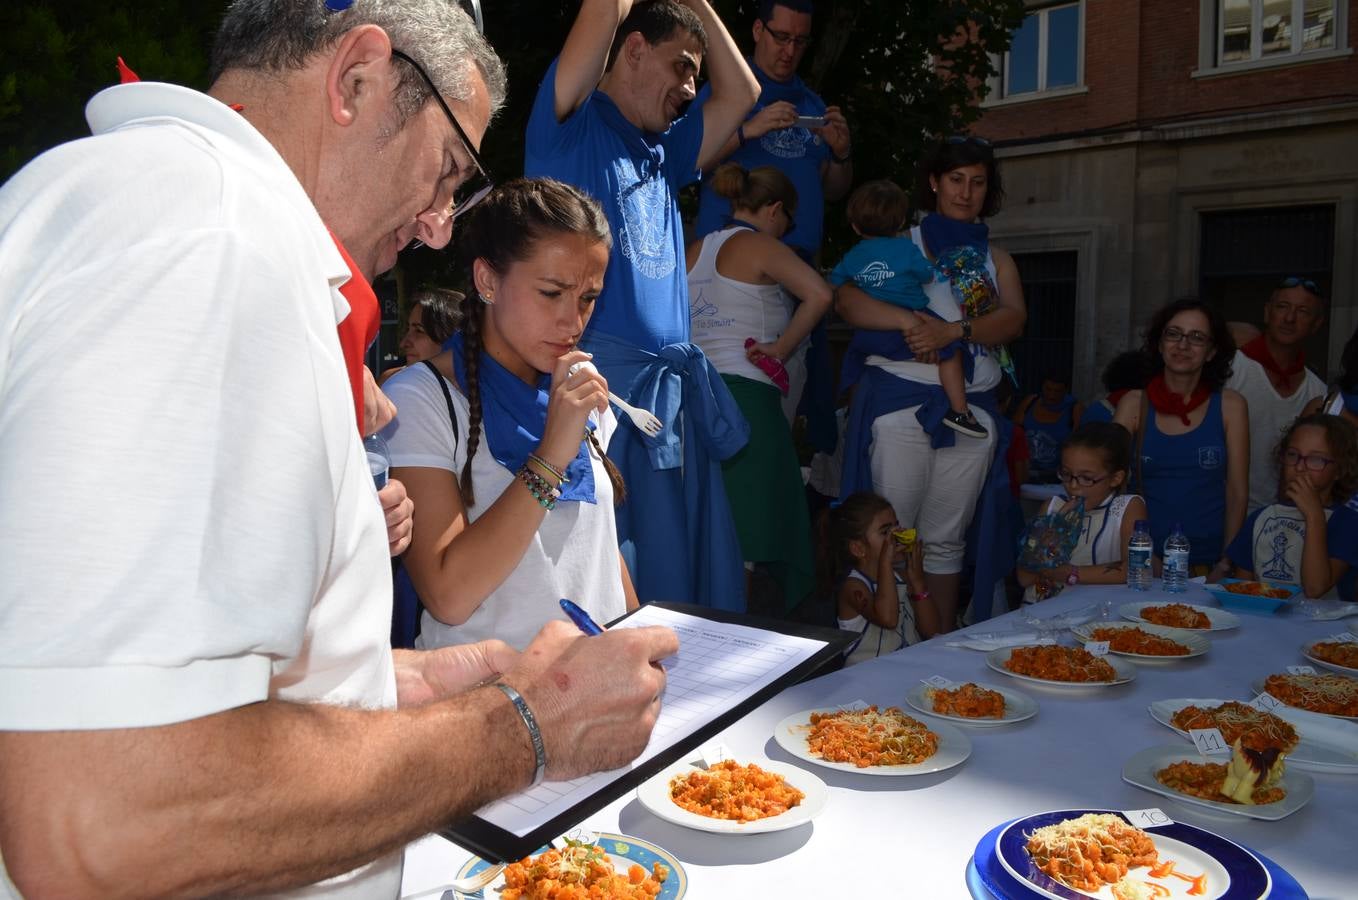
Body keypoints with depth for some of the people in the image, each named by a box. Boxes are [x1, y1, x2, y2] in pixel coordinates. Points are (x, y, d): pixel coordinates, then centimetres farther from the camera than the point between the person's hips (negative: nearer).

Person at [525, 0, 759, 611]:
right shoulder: (570, 125, 1)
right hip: (601, 381, -7)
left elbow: (740, 93, 24)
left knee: (693, 574, 10)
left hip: (674, 393, 8)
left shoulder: (662, 153, 22)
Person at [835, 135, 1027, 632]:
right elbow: (846, 299, -7)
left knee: (946, 539, 8)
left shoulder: (995, 259, 19)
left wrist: (954, 330, -18)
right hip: (901, 402, -3)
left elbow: (1014, 318, 0)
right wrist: (908, 320, -22)